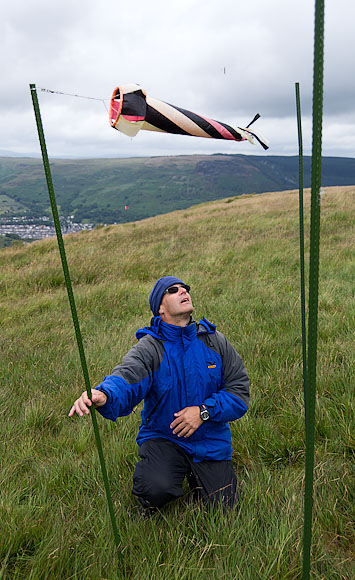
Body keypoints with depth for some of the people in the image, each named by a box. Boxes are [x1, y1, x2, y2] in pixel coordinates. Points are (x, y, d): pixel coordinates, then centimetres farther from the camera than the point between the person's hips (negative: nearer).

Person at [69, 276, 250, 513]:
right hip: (163, 437, -3)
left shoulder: (215, 341, -3)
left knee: (222, 510, -1)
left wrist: (204, 411, -18)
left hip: (211, 440, 3)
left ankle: (195, 473, 30)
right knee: (157, 489, -29)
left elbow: (240, 391, -3)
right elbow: (126, 378, -33)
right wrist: (103, 395, -56)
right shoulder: (149, 347, -14)